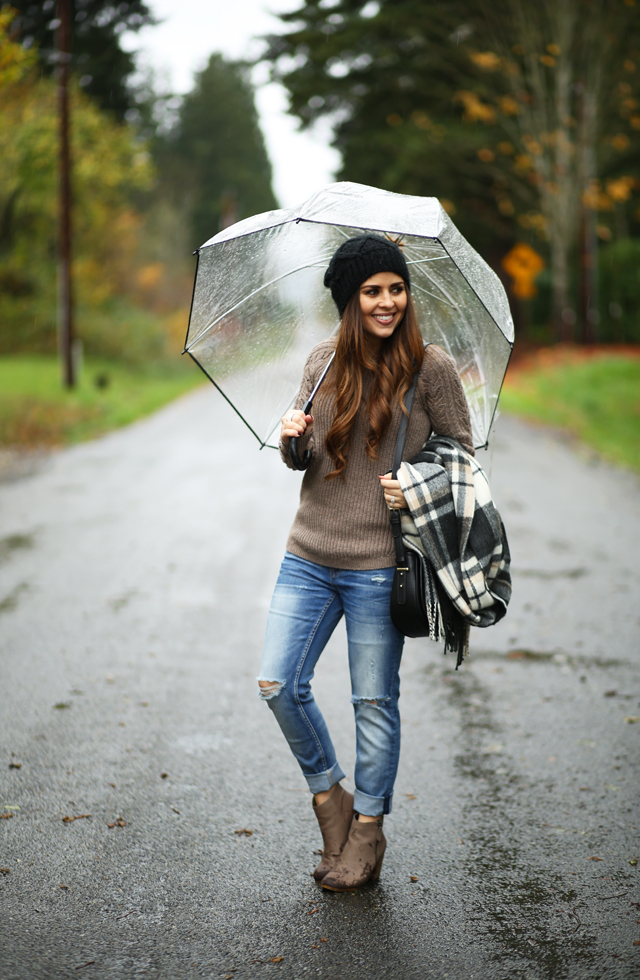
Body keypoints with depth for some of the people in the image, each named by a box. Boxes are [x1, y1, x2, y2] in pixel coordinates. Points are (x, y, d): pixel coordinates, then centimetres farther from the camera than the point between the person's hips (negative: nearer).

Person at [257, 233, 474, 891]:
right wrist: (291, 438, -7)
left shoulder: (430, 368, -5)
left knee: (374, 702, 4)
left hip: (378, 563, -4)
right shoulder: (323, 362, 7)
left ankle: (367, 832, 21)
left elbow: (461, 450, 3)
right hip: (309, 557, 4)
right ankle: (328, 795, 23)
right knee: (277, 684, 0)